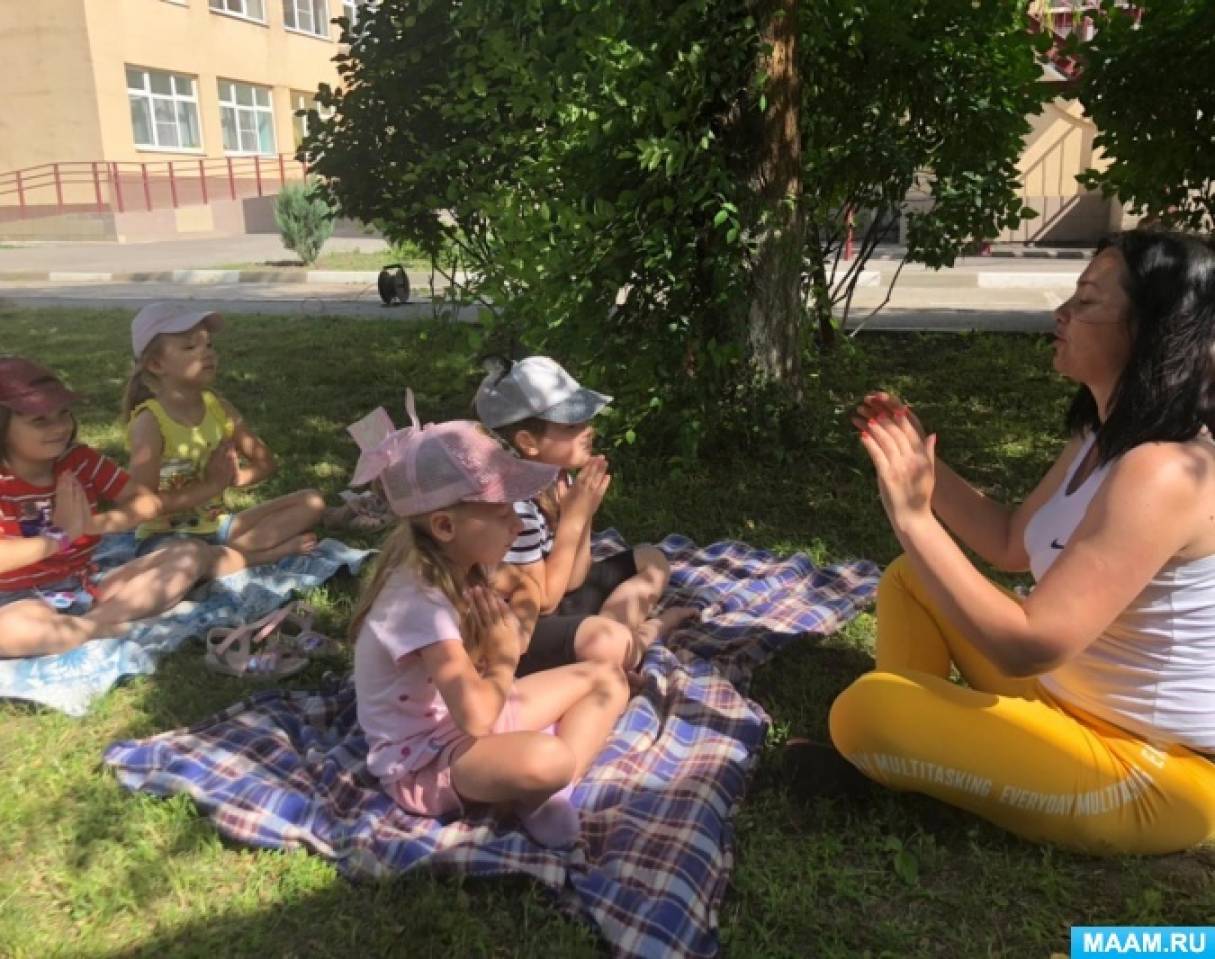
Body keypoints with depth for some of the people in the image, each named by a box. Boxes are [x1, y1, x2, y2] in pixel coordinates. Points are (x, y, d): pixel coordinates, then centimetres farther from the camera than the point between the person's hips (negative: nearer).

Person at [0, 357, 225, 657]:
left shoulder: (81, 460, 2)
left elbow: (148, 502, 2)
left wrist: (92, 525, -15)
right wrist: (61, 536, -21)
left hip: (87, 589, 5)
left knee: (192, 554, -11)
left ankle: (100, 619, -26)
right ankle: (122, 627, -22)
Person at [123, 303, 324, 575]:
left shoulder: (219, 407, 1)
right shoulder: (149, 422, -16)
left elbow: (265, 464, 9)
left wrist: (232, 478, -11)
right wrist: (210, 486, -17)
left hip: (219, 526, 6)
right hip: (169, 536, -6)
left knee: (312, 501, -5)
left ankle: (231, 553, -17)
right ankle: (269, 552, -21)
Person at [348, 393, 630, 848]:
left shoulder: (457, 568, -2)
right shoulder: (419, 601, -29)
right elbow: (475, 716, -36)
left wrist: (519, 621, -15)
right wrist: (504, 663, -17)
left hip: (463, 720, 9)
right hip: (422, 762, -9)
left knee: (607, 679, 4)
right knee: (545, 759, -39)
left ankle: (546, 791, -11)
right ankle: (534, 795, -5)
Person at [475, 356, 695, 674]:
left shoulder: (557, 477, -2)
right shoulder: (512, 504, -28)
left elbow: (572, 581, 2)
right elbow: (543, 602, -20)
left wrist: (584, 513, -12)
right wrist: (574, 517, -21)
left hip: (556, 600, 9)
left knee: (651, 561, 18)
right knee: (609, 643, -36)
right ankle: (643, 633, -2)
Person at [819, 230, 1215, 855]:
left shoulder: (1161, 474, -30)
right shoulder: (1102, 440, 1)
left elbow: (1027, 646, -34)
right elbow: (1013, 545, 11)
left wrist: (912, 518, -30)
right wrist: (920, 462, -1)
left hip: (1150, 770, -9)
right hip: (1074, 700, 9)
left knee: (863, 712, -21)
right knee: (911, 579, 10)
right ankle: (919, 725, 9)